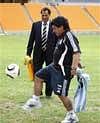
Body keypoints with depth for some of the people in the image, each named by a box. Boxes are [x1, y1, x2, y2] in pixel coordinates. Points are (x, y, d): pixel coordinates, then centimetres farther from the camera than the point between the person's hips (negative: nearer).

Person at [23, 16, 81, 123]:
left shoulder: (69, 37, -21)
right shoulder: (62, 37, 9)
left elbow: (76, 52, -32)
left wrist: (74, 68, -40)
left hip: (63, 71, -10)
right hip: (54, 66, 11)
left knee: (61, 94, -5)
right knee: (38, 76, 18)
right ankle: (35, 101, 29)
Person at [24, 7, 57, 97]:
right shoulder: (35, 25, 4)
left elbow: (57, 41, 1)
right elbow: (31, 40, 5)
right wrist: (28, 54, 1)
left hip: (50, 53, -1)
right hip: (38, 53, 1)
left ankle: (48, 93, 18)